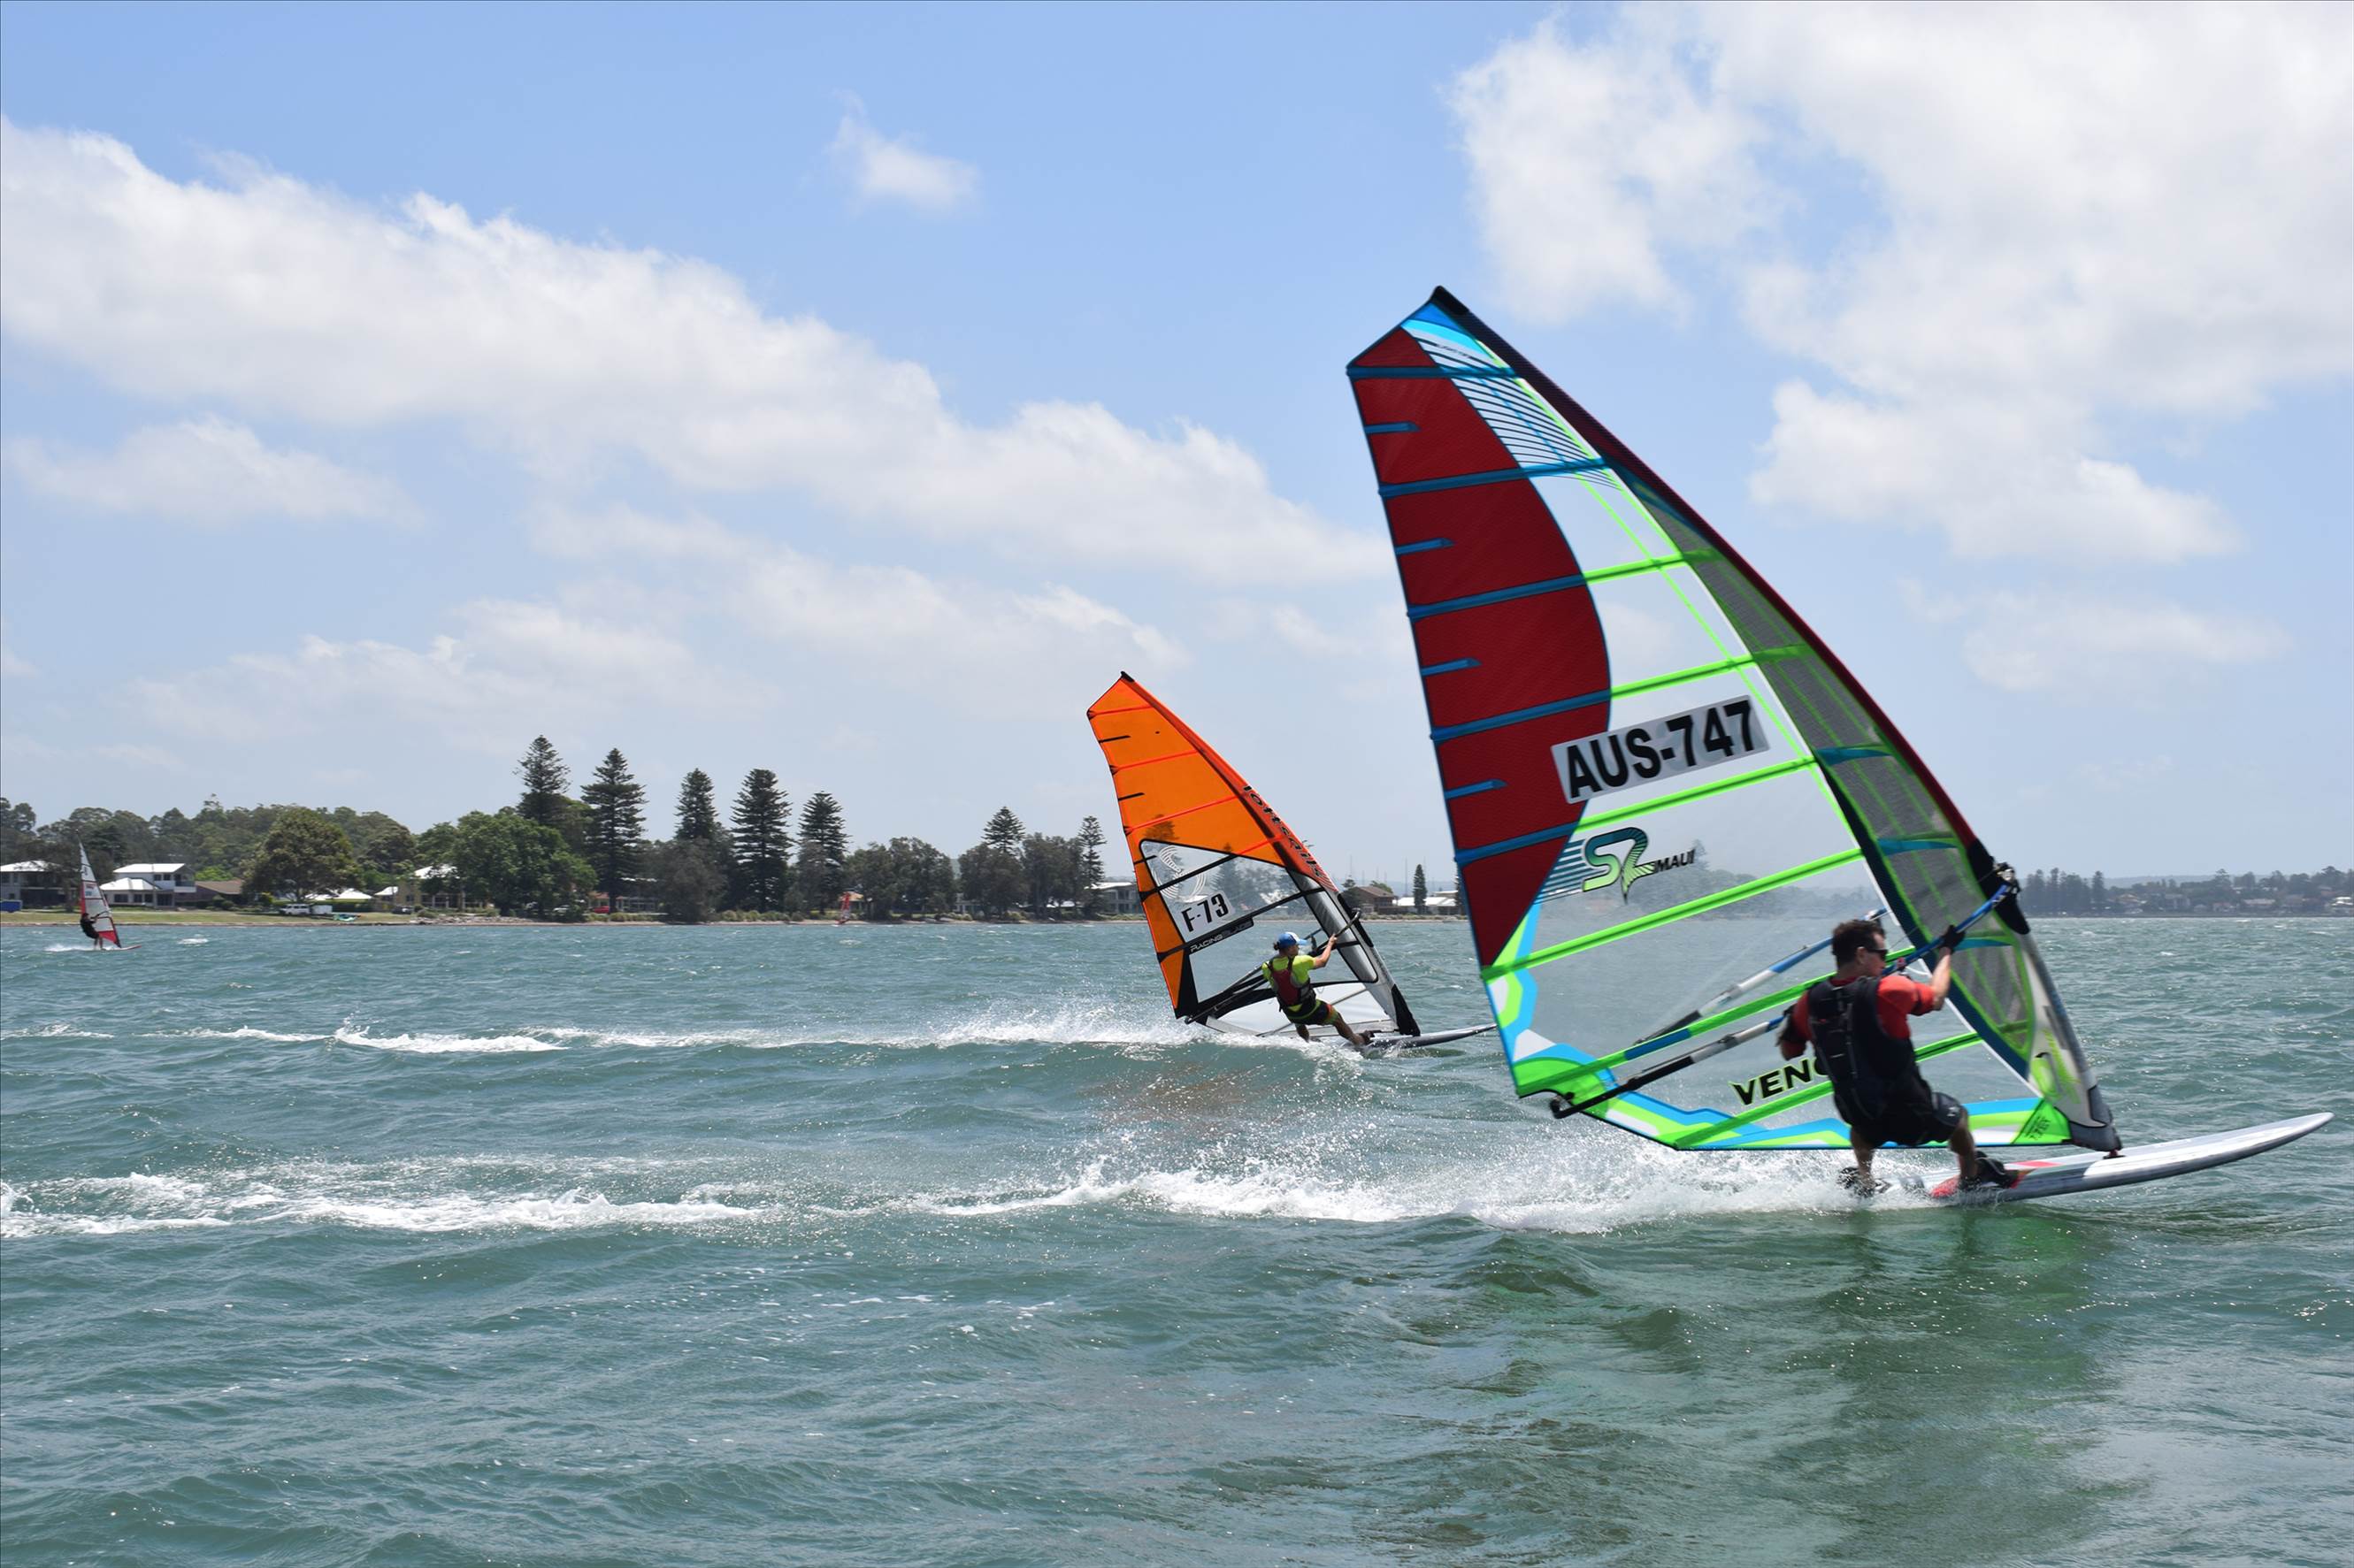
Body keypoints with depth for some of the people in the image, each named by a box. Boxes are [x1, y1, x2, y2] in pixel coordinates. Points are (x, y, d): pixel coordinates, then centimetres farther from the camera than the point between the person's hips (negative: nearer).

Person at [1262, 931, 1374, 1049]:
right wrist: (1330, 943, 9)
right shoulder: (1300, 962, -27)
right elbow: (1322, 961, -9)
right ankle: (1359, 1043, 42)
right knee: (1337, 1018, 23)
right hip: (1310, 1011, -4)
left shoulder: (1267, 968, -16)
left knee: (1299, 1024, 40)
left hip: (1290, 1014, 4)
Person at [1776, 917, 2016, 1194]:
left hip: (1865, 1124, 4)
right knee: (1957, 1115, 31)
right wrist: (1946, 951, 16)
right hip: (1913, 1118, -3)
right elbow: (1936, 999, 1)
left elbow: (1788, 1053, 5)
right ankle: (1973, 1178, 49)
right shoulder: (1889, 990, -21)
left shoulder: (1810, 1002, -10)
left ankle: (1863, 1183, 39)